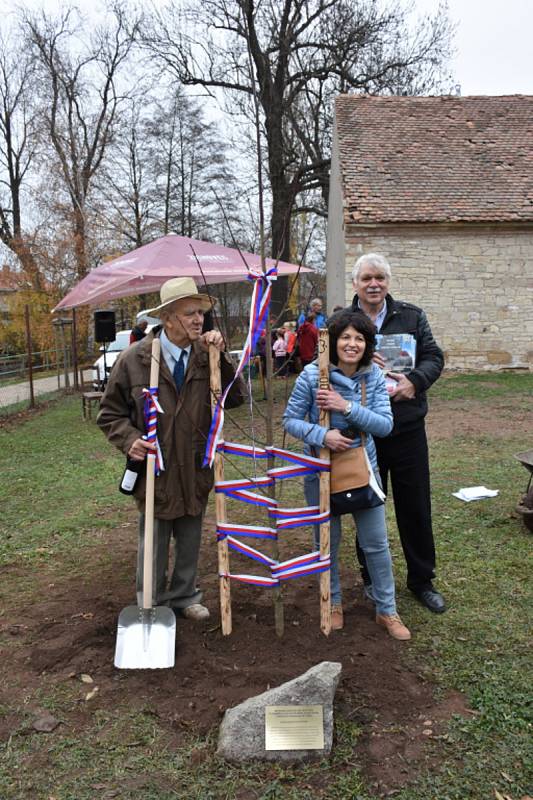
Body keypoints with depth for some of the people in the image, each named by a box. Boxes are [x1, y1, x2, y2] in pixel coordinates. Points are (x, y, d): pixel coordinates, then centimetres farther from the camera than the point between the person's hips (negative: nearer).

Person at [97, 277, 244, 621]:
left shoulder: (206, 355, -5)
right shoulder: (135, 359, -11)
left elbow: (235, 398, -11)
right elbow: (110, 414, -2)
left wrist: (221, 356, -19)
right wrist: (130, 439, -20)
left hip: (196, 470, 3)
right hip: (155, 470, -2)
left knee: (190, 543, 20)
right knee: (153, 546, 13)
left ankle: (185, 596, 43)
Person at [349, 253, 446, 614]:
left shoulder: (412, 316, 4)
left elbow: (434, 357, 3)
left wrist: (414, 381, -18)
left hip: (407, 428, 1)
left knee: (416, 506, 10)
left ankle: (422, 579, 28)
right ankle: (372, 578, 31)